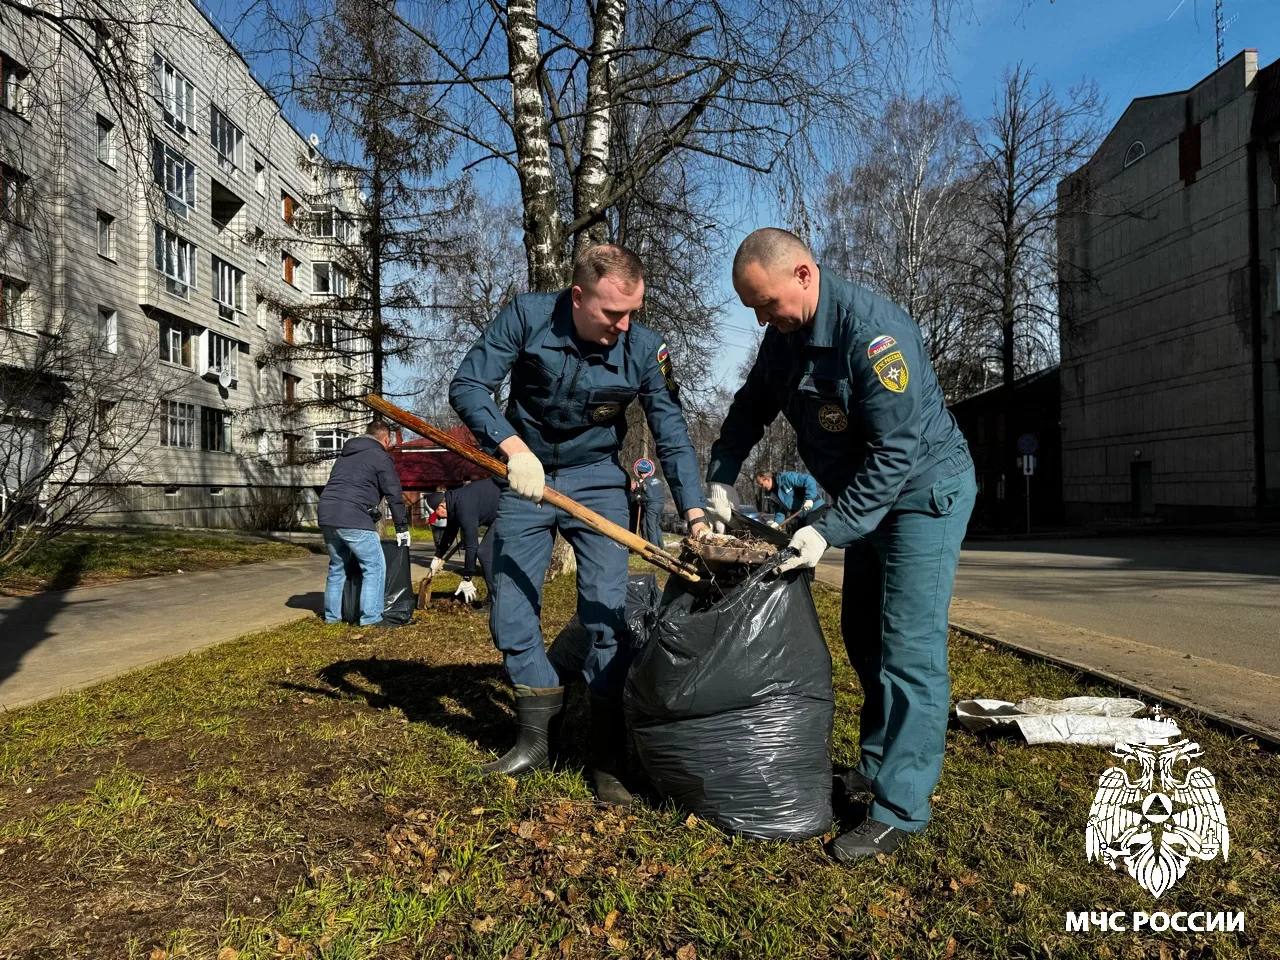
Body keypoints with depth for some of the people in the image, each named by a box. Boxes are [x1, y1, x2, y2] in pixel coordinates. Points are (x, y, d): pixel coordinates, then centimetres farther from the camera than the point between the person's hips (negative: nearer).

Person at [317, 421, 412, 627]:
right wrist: (402, 527, 7)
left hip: (327, 515, 8)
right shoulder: (381, 457, 2)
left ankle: (332, 616, 25)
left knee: (337, 566, 21)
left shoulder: (345, 455, 26)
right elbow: (394, 495, 0)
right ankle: (371, 618, -3)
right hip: (353, 518, -8)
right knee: (374, 566, 0)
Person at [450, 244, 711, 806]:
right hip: (525, 476, 1)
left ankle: (608, 759, 3)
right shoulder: (527, 316, -17)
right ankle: (535, 738, 20)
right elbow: (467, 386, -16)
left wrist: (695, 516, -24)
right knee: (510, 613, 3)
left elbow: (674, 440, -12)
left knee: (607, 614, -10)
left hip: (596, 481, -1)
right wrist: (514, 448, -31)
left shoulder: (645, 350, -16)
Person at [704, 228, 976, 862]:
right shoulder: (786, 334, -1)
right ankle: (877, 764, 30)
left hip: (925, 492, -9)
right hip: (867, 496, 9)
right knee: (861, 633, 15)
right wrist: (718, 479, 3)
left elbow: (896, 449, -30)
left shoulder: (872, 331, -29)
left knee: (908, 647, -11)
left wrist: (831, 530, -30)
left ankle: (899, 809, -4)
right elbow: (750, 408, 12)